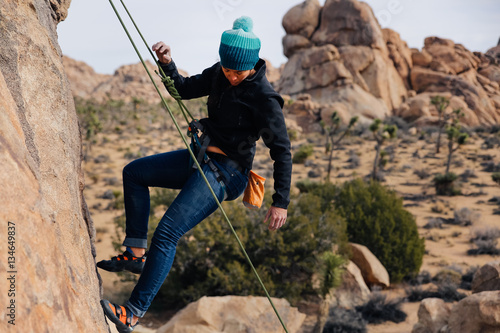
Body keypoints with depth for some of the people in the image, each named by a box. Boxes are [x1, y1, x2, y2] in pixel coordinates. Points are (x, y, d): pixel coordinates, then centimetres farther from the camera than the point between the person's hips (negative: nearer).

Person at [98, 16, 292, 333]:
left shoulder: (264, 97, -19)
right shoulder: (220, 74, 2)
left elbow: (282, 151, -17)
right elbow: (185, 89, 14)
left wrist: (281, 202, -20)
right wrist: (167, 63, -6)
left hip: (225, 173, -9)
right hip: (201, 158, 9)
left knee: (167, 233, -17)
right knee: (134, 173, 12)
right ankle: (136, 253, 8)